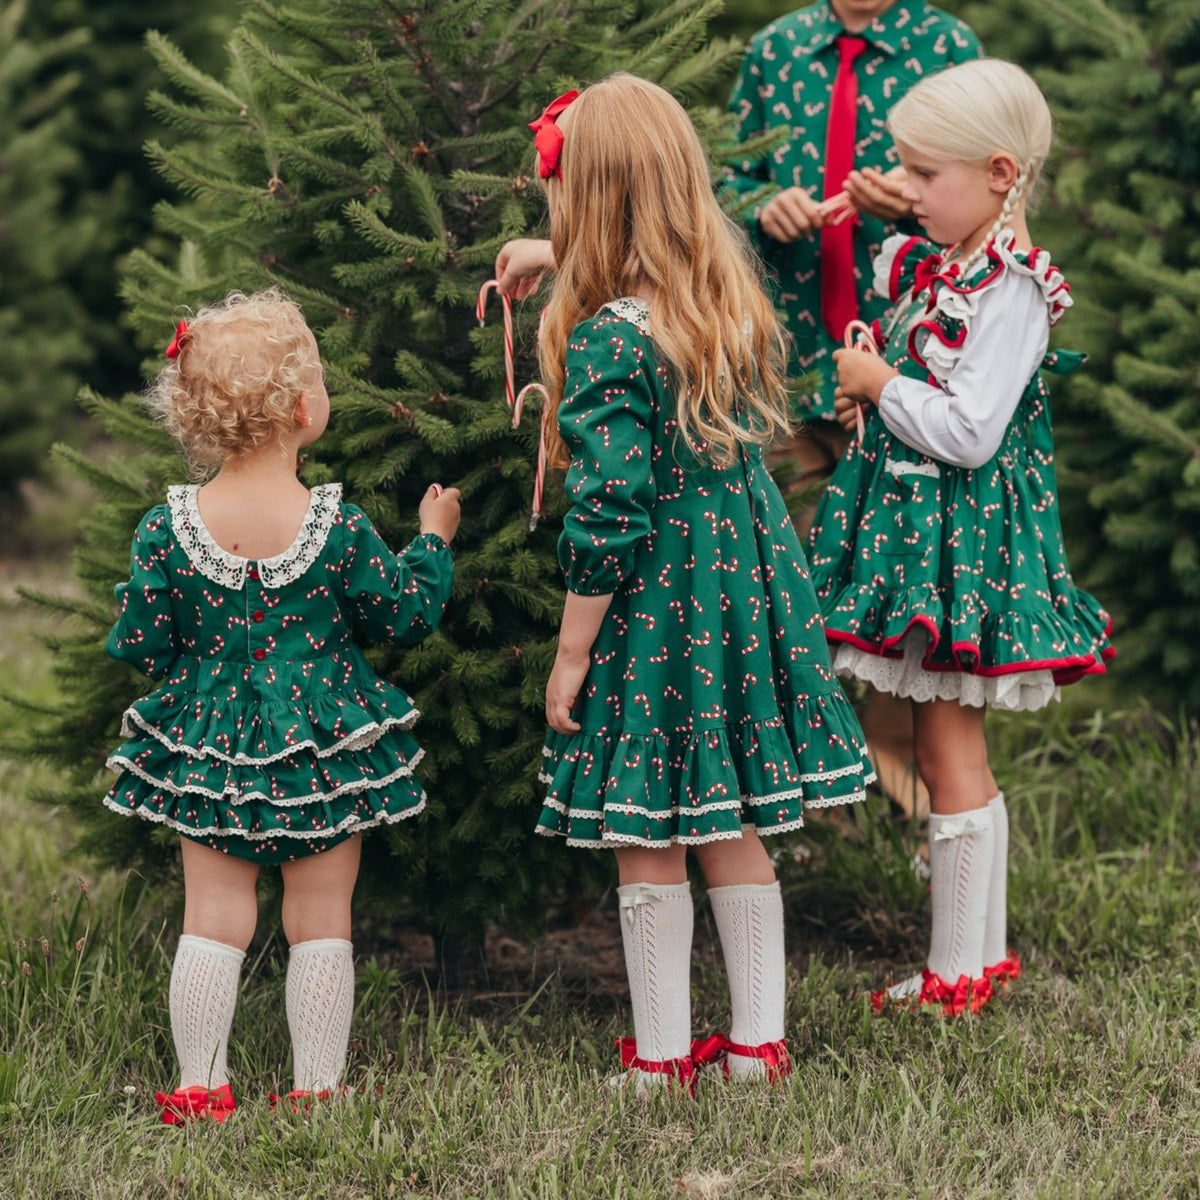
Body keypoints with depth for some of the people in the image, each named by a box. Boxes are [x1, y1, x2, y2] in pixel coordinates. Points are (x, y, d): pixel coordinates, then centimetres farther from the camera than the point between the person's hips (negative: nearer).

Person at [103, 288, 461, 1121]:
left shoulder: (170, 528, -9)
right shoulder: (338, 527, -14)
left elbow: (139, 645, -3)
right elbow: (406, 614, -2)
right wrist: (434, 541, 13)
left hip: (209, 748, 2)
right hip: (322, 743, -2)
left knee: (213, 920, 8)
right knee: (321, 921, 8)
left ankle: (199, 1087, 9)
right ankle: (317, 1088, 11)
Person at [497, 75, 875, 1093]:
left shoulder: (607, 341, -21)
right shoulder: (731, 288, 0)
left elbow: (607, 518, -20)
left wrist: (570, 654, -11)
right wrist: (556, 254, 33)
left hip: (652, 601, -7)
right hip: (747, 582, 7)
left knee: (647, 843, 6)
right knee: (735, 830, 16)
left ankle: (662, 1057, 14)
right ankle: (759, 1039, 22)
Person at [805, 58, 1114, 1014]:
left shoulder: (1013, 289, -18)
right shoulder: (930, 265, 9)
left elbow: (968, 432, -24)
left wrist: (880, 386, -12)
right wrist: (875, 391, 5)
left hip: (963, 533, -9)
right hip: (915, 517, 9)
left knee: (950, 752, -3)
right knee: (952, 750, 14)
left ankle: (958, 974, 6)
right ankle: (987, 949, 23)